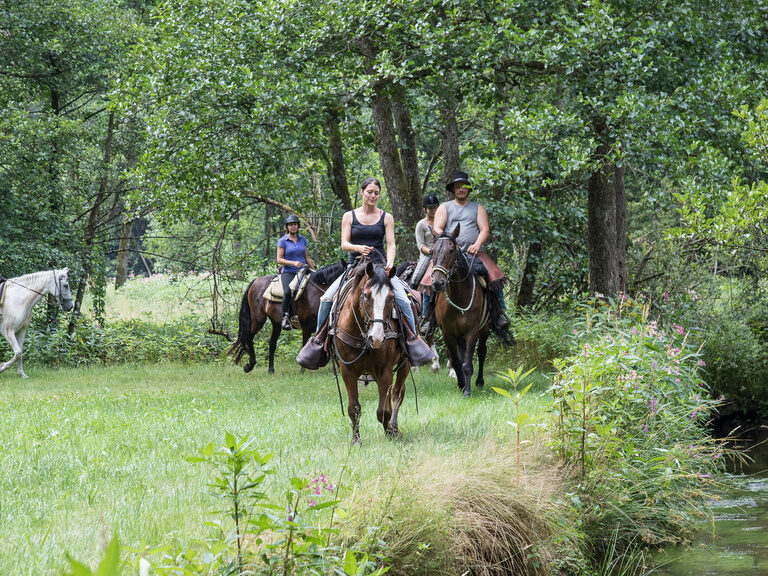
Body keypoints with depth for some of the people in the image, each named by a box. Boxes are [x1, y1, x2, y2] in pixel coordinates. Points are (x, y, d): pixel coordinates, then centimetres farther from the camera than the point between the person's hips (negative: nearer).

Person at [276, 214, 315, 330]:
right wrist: (293, 263, -16)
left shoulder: (303, 239, 16)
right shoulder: (282, 241, 3)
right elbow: (279, 259, -3)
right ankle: (285, 317, -23)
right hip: (288, 272, -5)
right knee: (288, 292, -32)